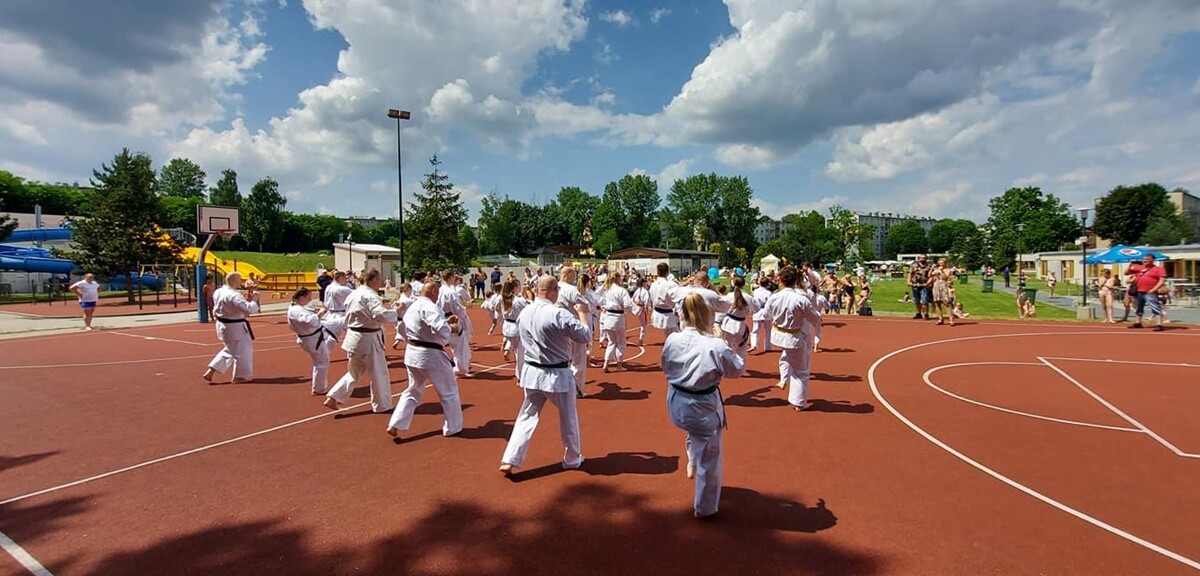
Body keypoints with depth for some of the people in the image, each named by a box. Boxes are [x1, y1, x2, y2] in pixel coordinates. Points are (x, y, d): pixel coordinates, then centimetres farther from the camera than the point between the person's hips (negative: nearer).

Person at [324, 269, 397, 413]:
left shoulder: (353, 294, 10)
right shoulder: (371, 296, -18)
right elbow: (381, 315, -31)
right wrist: (396, 312, -17)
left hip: (353, 337, 8)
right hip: (368, 339, -8)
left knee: (354, 372, 22)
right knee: (378, 373, 7)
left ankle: (333, 398, 15)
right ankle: (382, 405, 19)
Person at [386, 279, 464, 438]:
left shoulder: (413, 306, 13)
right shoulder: (429, 306, -19)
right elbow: (441, 329, -30)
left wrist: (446, 321, 13)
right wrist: (452, 328, -11)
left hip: (412, 353, 9)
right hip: (430, 355, -9)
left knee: (413, 391, 24)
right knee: (449, 392, 9)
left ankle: (394, 425, 16)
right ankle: (452, 428, 19)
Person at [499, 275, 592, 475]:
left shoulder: (524, 313, -1)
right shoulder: (559, 314, -21)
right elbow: (585, 336, -13)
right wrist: (581, 314, 1)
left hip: (531, 372, 5)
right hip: (557, 374, -5)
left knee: (527, 416, 16)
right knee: (568, 417, 16)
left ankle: (509, 460, 10)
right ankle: (572, 458, 32)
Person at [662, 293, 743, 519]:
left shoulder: (672, 340, -13)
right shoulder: (716, 346, -26)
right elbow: (737, 370, -7)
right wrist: (732, 352, 9)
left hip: (676, 405, 5)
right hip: (703, 409, -4)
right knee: (708, 458, 16)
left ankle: (692, 463, 50)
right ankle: (703, 508, 33)